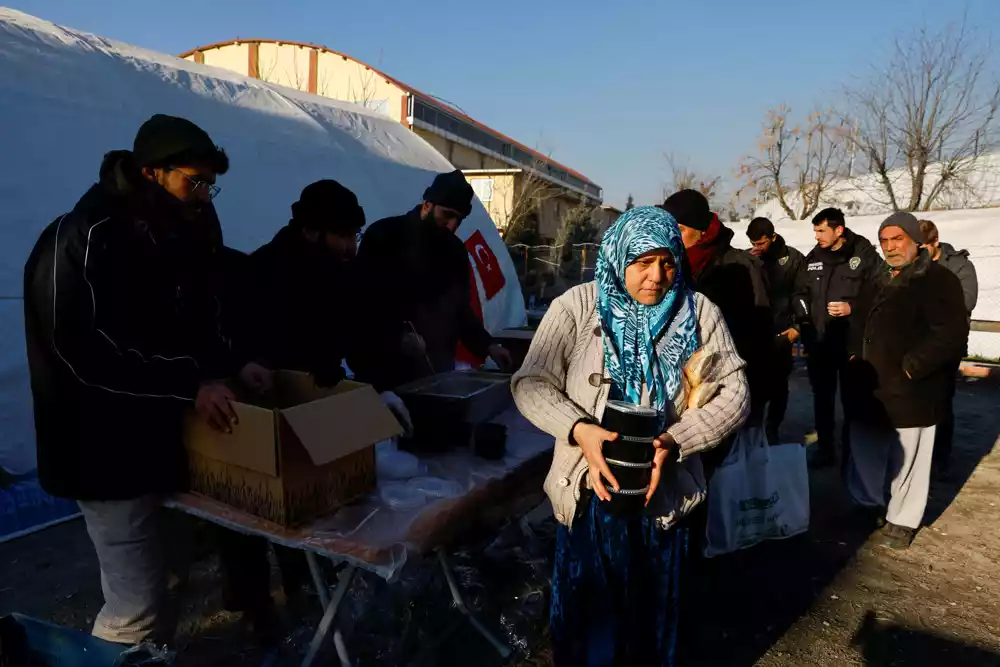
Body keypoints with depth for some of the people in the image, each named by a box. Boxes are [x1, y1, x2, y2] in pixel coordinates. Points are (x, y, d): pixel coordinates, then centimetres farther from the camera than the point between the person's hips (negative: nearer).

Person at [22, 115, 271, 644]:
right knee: (138, 606, -3)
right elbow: (86, 349, -24)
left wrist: (231, 366, -5)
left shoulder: (183, 234, 6)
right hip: (108, 453, -7)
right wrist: (191, 383, -28)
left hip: (162, 437, 8)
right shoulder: (82, 239, -17)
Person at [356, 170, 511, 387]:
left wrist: (488, 346, 4)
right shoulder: (383, 236, -7)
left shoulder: (455, 250, 9)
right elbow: (363, 301, -10)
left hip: (437, 366, 5)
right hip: (387, 365, -4)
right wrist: (398, 336, -23)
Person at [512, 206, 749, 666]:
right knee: (587, 616, 16)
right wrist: (578, 430, -27)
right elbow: (530, 383, -10)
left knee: (652, 615, 22)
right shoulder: (577, 306, -9)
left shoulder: (699, 312, -4)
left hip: (664, 492, 2)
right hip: (590, 490, -1)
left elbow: (734, 392, -5)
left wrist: (674, 441, -20)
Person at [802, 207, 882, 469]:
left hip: (852, 341, -4)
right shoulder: (812, 258, 8)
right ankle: (825, 450, 26)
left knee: (852, 399, 5)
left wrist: (853, 308, -18)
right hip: (819, 341, 4)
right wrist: (804, 334, 8)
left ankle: (851, 452, 19)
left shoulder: (865, 255, -5)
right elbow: (804, 297, 13)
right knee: (822, 398, 13)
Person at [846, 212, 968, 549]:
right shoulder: (881, 280, 15)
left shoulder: (938, 279, -10)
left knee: (907, 458, 5)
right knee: (865, 448, 19)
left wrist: (911, 366, -21)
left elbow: (951, 333, -20)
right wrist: (855, 354, 9)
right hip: (870, 387, 8)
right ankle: (869, 502, 39)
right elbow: (863, 323, 25)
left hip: (909, 390, -7)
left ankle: (903, 520, 23)